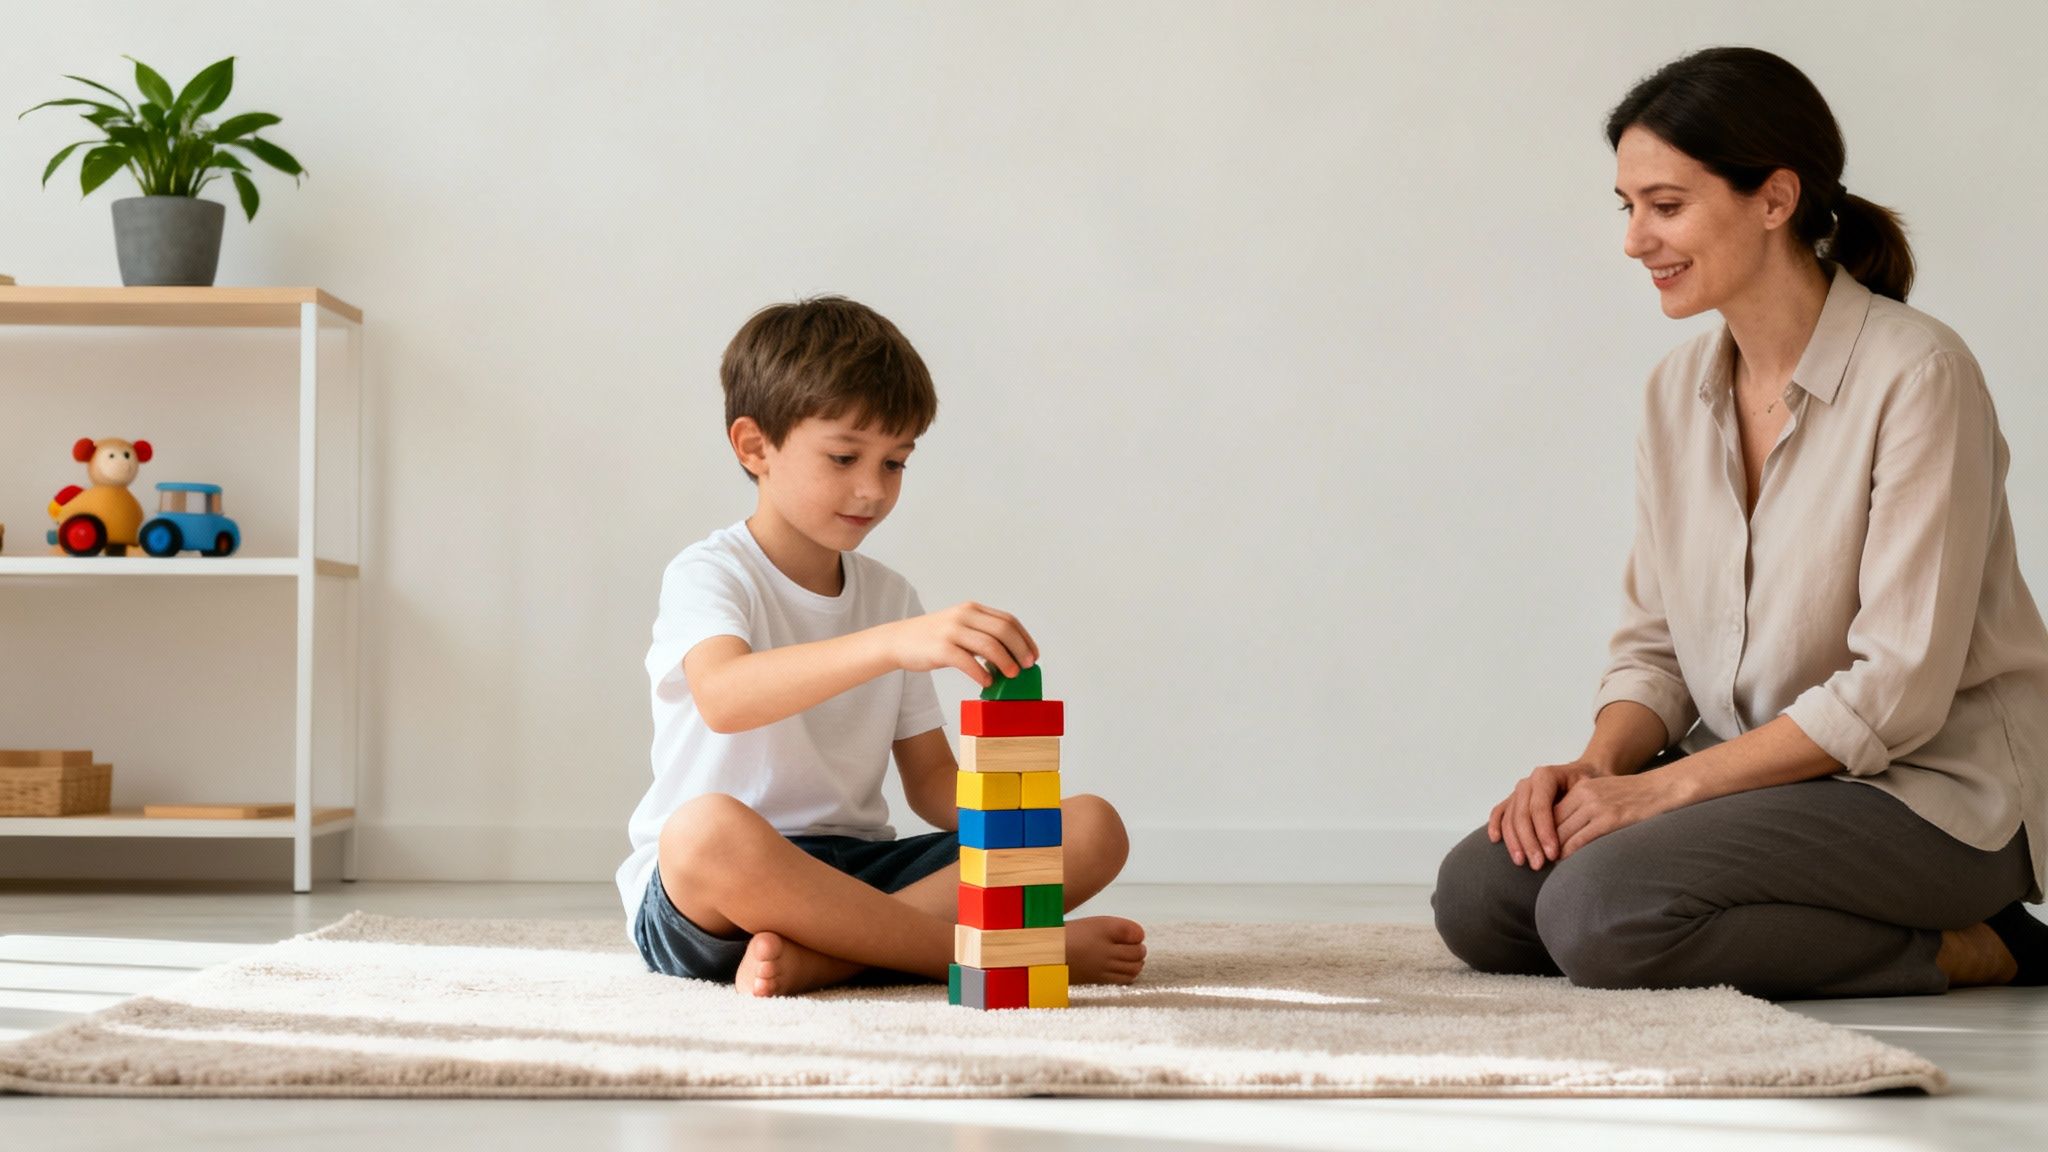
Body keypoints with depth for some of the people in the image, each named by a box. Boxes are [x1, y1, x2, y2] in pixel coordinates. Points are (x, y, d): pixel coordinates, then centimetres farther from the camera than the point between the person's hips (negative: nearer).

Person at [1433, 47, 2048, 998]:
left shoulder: (1916, 376, -17)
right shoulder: (1678, 390, 6)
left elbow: (1898, 687, -20)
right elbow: (1655, 644, 10)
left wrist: (1668, 785, -19)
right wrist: (1597, 765, -11)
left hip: (1932, 788, -7)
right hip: (1768, 773, 7)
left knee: (1599, 910, -27)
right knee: (1477, 895, -10)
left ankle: (1960, 952, -8)